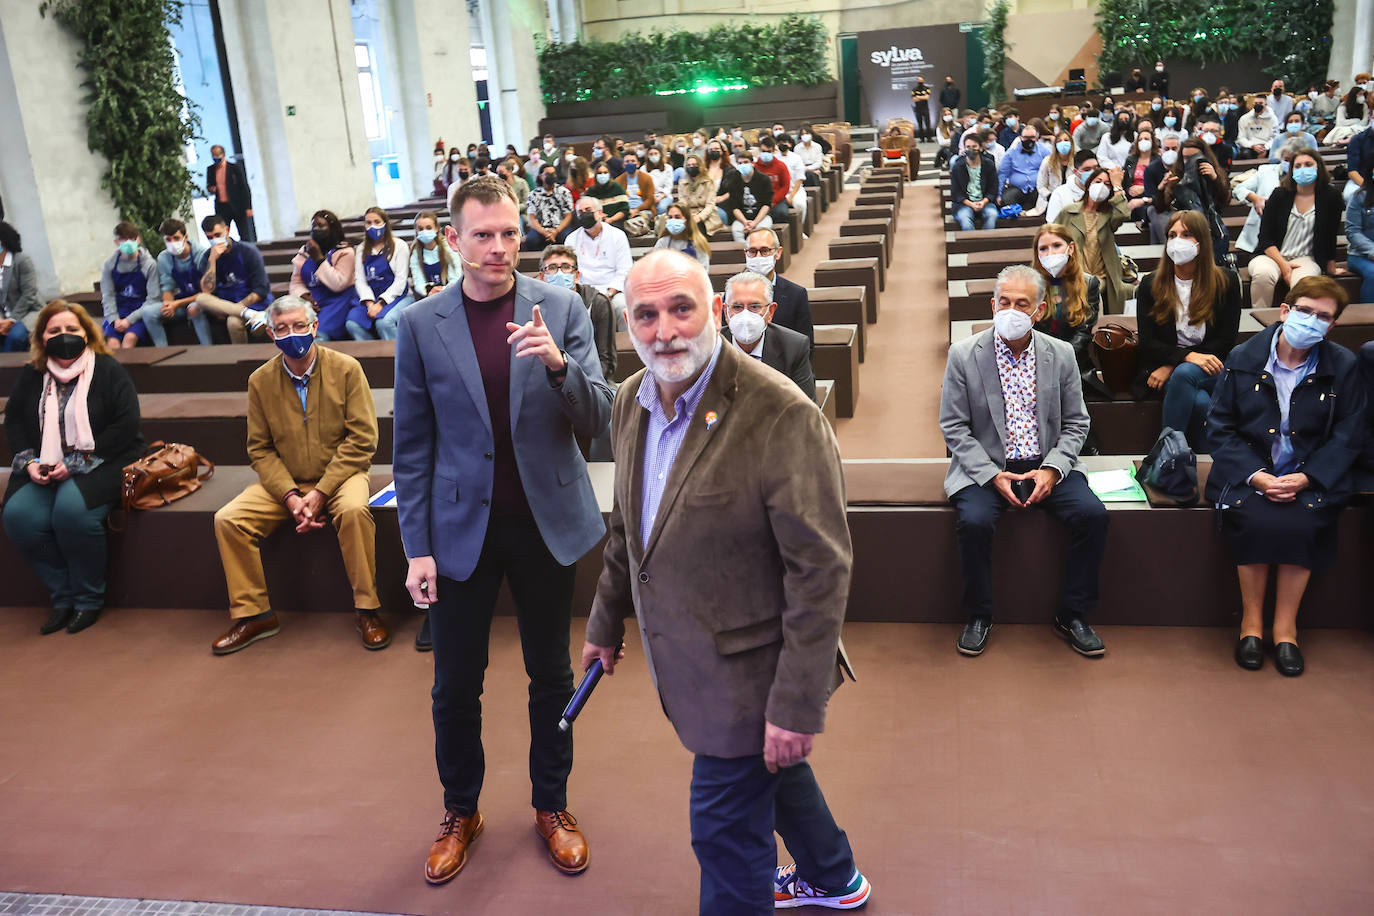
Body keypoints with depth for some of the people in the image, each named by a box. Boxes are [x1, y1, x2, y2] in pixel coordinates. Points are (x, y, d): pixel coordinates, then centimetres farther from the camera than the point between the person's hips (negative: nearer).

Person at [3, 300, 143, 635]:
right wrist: (29, 461, -5)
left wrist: (76, 463, -15)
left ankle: (88, 599, -11)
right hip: (45, 468, 5)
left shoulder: (108, 369, -3)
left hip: (100, 463, -4)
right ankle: (61, 595, -6)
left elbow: (125, 426, -10)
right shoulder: (31, 375, 11)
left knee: (71, 510, -33)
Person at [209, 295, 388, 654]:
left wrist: (321, 492, -18)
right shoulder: (260, 380, 2)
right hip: (284, 482, 3)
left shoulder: (345, 368, -7)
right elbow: (259, 449, 2)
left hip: (340, 476, -3)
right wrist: (290, 496, -15)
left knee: (354, 510, -35)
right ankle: (254, 614, 0)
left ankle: (366, 610, -19)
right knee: (227, 520, -16)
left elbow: (362, 439, -11)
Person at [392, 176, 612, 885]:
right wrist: (416, 548, -3)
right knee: (455, 685, 12)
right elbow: (412, 447, 0)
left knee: (551, 676, 14)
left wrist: (557, 363, -26)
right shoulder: (421, 325, -3)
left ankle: (552, 806, 35)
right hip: (462, 526, 0)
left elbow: (597, 419, -7)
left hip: (546, 521, 0)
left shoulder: (561, 308, -4)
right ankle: (460, 812, 35)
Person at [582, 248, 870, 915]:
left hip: (745, 670, -8)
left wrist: (797, 705, -23)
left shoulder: (780, 416, -25)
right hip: (682, 656, 8)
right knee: (769, 772, 28)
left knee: (725, 831, 4)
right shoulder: (631, 402, 0)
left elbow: (821, 570, -24)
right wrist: (606, 622, 21)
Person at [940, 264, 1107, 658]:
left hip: (1047, 466, 2)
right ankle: (979, 617, -7)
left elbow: (1076, 423, 7)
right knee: (974, 521, -30)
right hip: (985, 468, -2)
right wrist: (993, 475, -14)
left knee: (1093, 515, -21)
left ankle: (1073, 616, -1)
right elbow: (954, 428, -3)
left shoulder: (1061, 354, 3)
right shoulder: (964, 355, -4)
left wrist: (1051, 469, -10)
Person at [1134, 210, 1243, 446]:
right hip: (1165, 369, 0)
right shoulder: (1150, 285, 6)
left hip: (1212, 370, 0)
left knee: (1184, 373, -36)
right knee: (1200, 402, -34)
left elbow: (1226, 341, -1)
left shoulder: (1226, 282, 4)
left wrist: (1173, 367, -12)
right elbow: (1147, 342, 0)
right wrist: (1187, 356, -21)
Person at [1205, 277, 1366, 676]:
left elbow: (1347, 434, 2)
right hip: (1248, 472, 0)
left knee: (1302, 524, -30)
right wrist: (1254, 475, -14)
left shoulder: (1343, 366, 2)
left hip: (1310, 476, 0)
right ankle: (1251, 619, -10)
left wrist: (1306, 478, -14)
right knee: (1255, 521, -31)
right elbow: (1219, 426, 0)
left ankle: (1285, 626, -11)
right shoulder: (1243, 359, 0)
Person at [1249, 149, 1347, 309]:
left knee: (1303, 282, -36)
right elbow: (1265, 237, -1)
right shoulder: (1280, 195, 4)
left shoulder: (1331, 197, 5)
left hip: (1306, 258, 0)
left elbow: (1330, 236, 9)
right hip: (1272, 255, 0)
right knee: (1263, 273, -36)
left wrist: (1331, 267, 11)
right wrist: (1282, 264, -12)